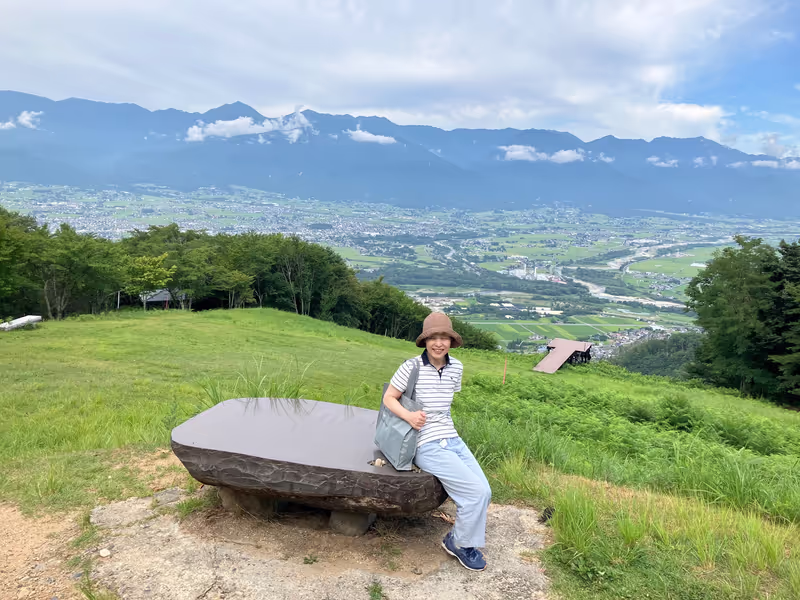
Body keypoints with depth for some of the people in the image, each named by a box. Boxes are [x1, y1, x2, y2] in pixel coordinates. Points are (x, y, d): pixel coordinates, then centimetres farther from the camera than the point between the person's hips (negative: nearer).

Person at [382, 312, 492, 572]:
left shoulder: (456, 367, 4)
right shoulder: (413, 366, -12)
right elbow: (389, 398, -7)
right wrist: (408, 415, -23)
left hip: (453, 439, 6)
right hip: (428, 446, -6)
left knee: (484, 493, -3)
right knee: (477, 492, -13)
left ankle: (458, 539, 22)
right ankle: (461, 543, 13)